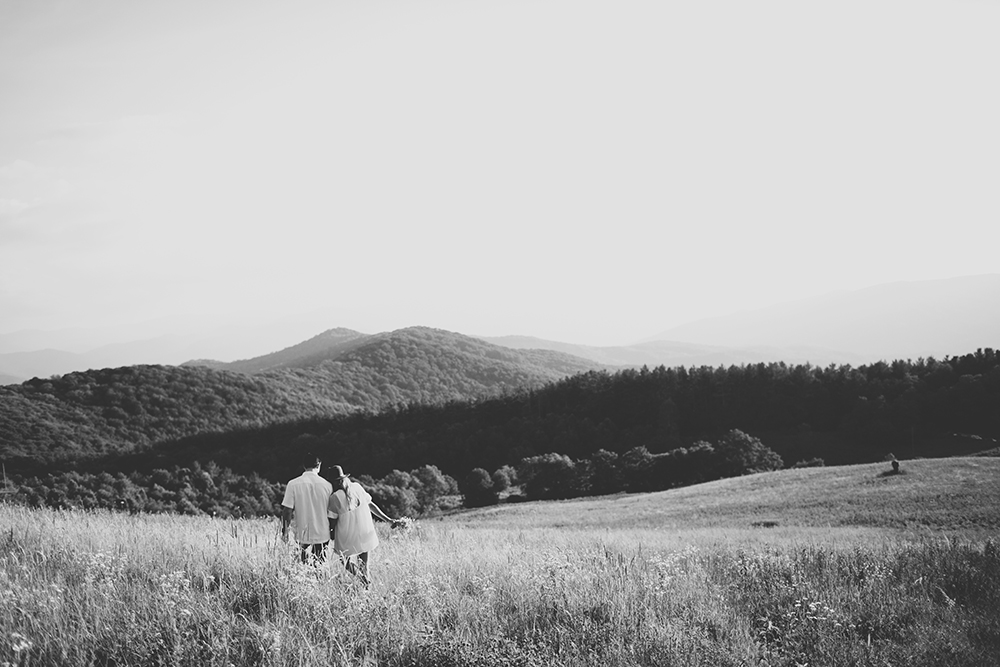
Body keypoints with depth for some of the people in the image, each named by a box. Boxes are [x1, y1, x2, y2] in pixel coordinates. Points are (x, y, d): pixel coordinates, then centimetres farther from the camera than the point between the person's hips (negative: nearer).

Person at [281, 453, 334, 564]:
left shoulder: (293, 484, -8)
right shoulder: (327, 485, -5)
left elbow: (287, 510, -7)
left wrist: (285, 531, 5)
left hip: (303, 534, -1)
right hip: (323, 534, 1)